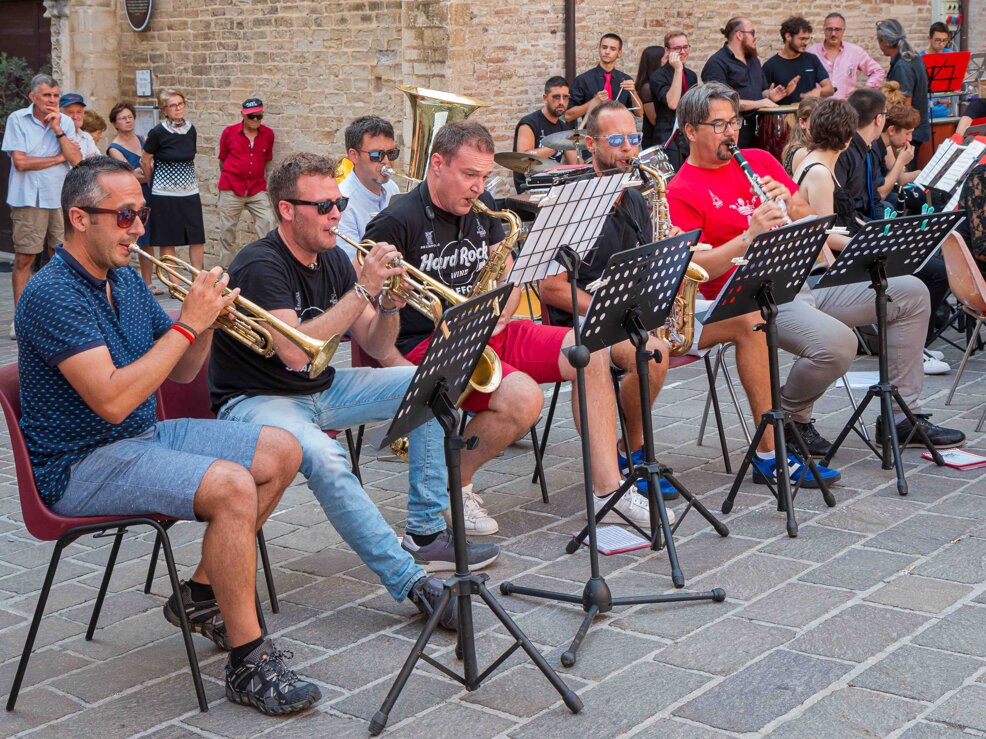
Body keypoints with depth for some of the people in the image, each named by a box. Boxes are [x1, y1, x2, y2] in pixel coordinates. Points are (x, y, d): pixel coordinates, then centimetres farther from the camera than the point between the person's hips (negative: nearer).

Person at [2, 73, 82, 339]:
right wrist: (59, 158, -5)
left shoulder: (65, 122, 8)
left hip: (61, 197, 4)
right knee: (24, 258, -3)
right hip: (29, 200, -4)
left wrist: (58, 131, -11)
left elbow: (77, 161, -2)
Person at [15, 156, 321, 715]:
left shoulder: (126, 279, 9)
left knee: (282, 452, 3)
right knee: (232, 486, -29)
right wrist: (187, 324, -23)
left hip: (146, 434, 9)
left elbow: (180, 373, 12)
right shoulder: (52, 294, -20)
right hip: (81, 464, -9)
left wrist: (207, 321, -9)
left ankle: (201, 595, 14)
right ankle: (249, 663, -19)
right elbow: (113, 400, -29)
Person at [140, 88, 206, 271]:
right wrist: (153, 184, 13)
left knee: (198, 239, 3)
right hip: (165, 193, -4)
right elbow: (145, 161, 1)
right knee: (168, 241, 2)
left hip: (189, 192, 4)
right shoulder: (158, 132, -10)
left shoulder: (191, 130, 3)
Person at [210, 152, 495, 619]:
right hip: (257, 400, -8)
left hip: (321, 390, 9)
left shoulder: (333, 260, 5)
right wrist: (363, 290, -28)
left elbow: (375, 347, 7)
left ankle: (425, 533, 0)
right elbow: (296, 352, -33)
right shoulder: (259, 266, -19)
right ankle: (409, 580, -31)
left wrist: (389, 305, -15)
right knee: (323, 457, -39)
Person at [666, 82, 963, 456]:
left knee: (911, 293, 5)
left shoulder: (758, 159, 15)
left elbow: (811, 222, 15)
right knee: (836, 342, -34)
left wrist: (790, 205, -7)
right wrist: (749, 236, -26)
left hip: (802, 282, 8)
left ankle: (903, 415, 10)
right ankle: (789, 418, -2)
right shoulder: (681, 193, -6)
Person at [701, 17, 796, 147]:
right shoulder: (716, 63, -9)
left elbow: (762, 90, 28)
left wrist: (769, 96, 3)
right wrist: (757, 104, -20)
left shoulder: (753, 60, 19)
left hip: (755, 130, 8)